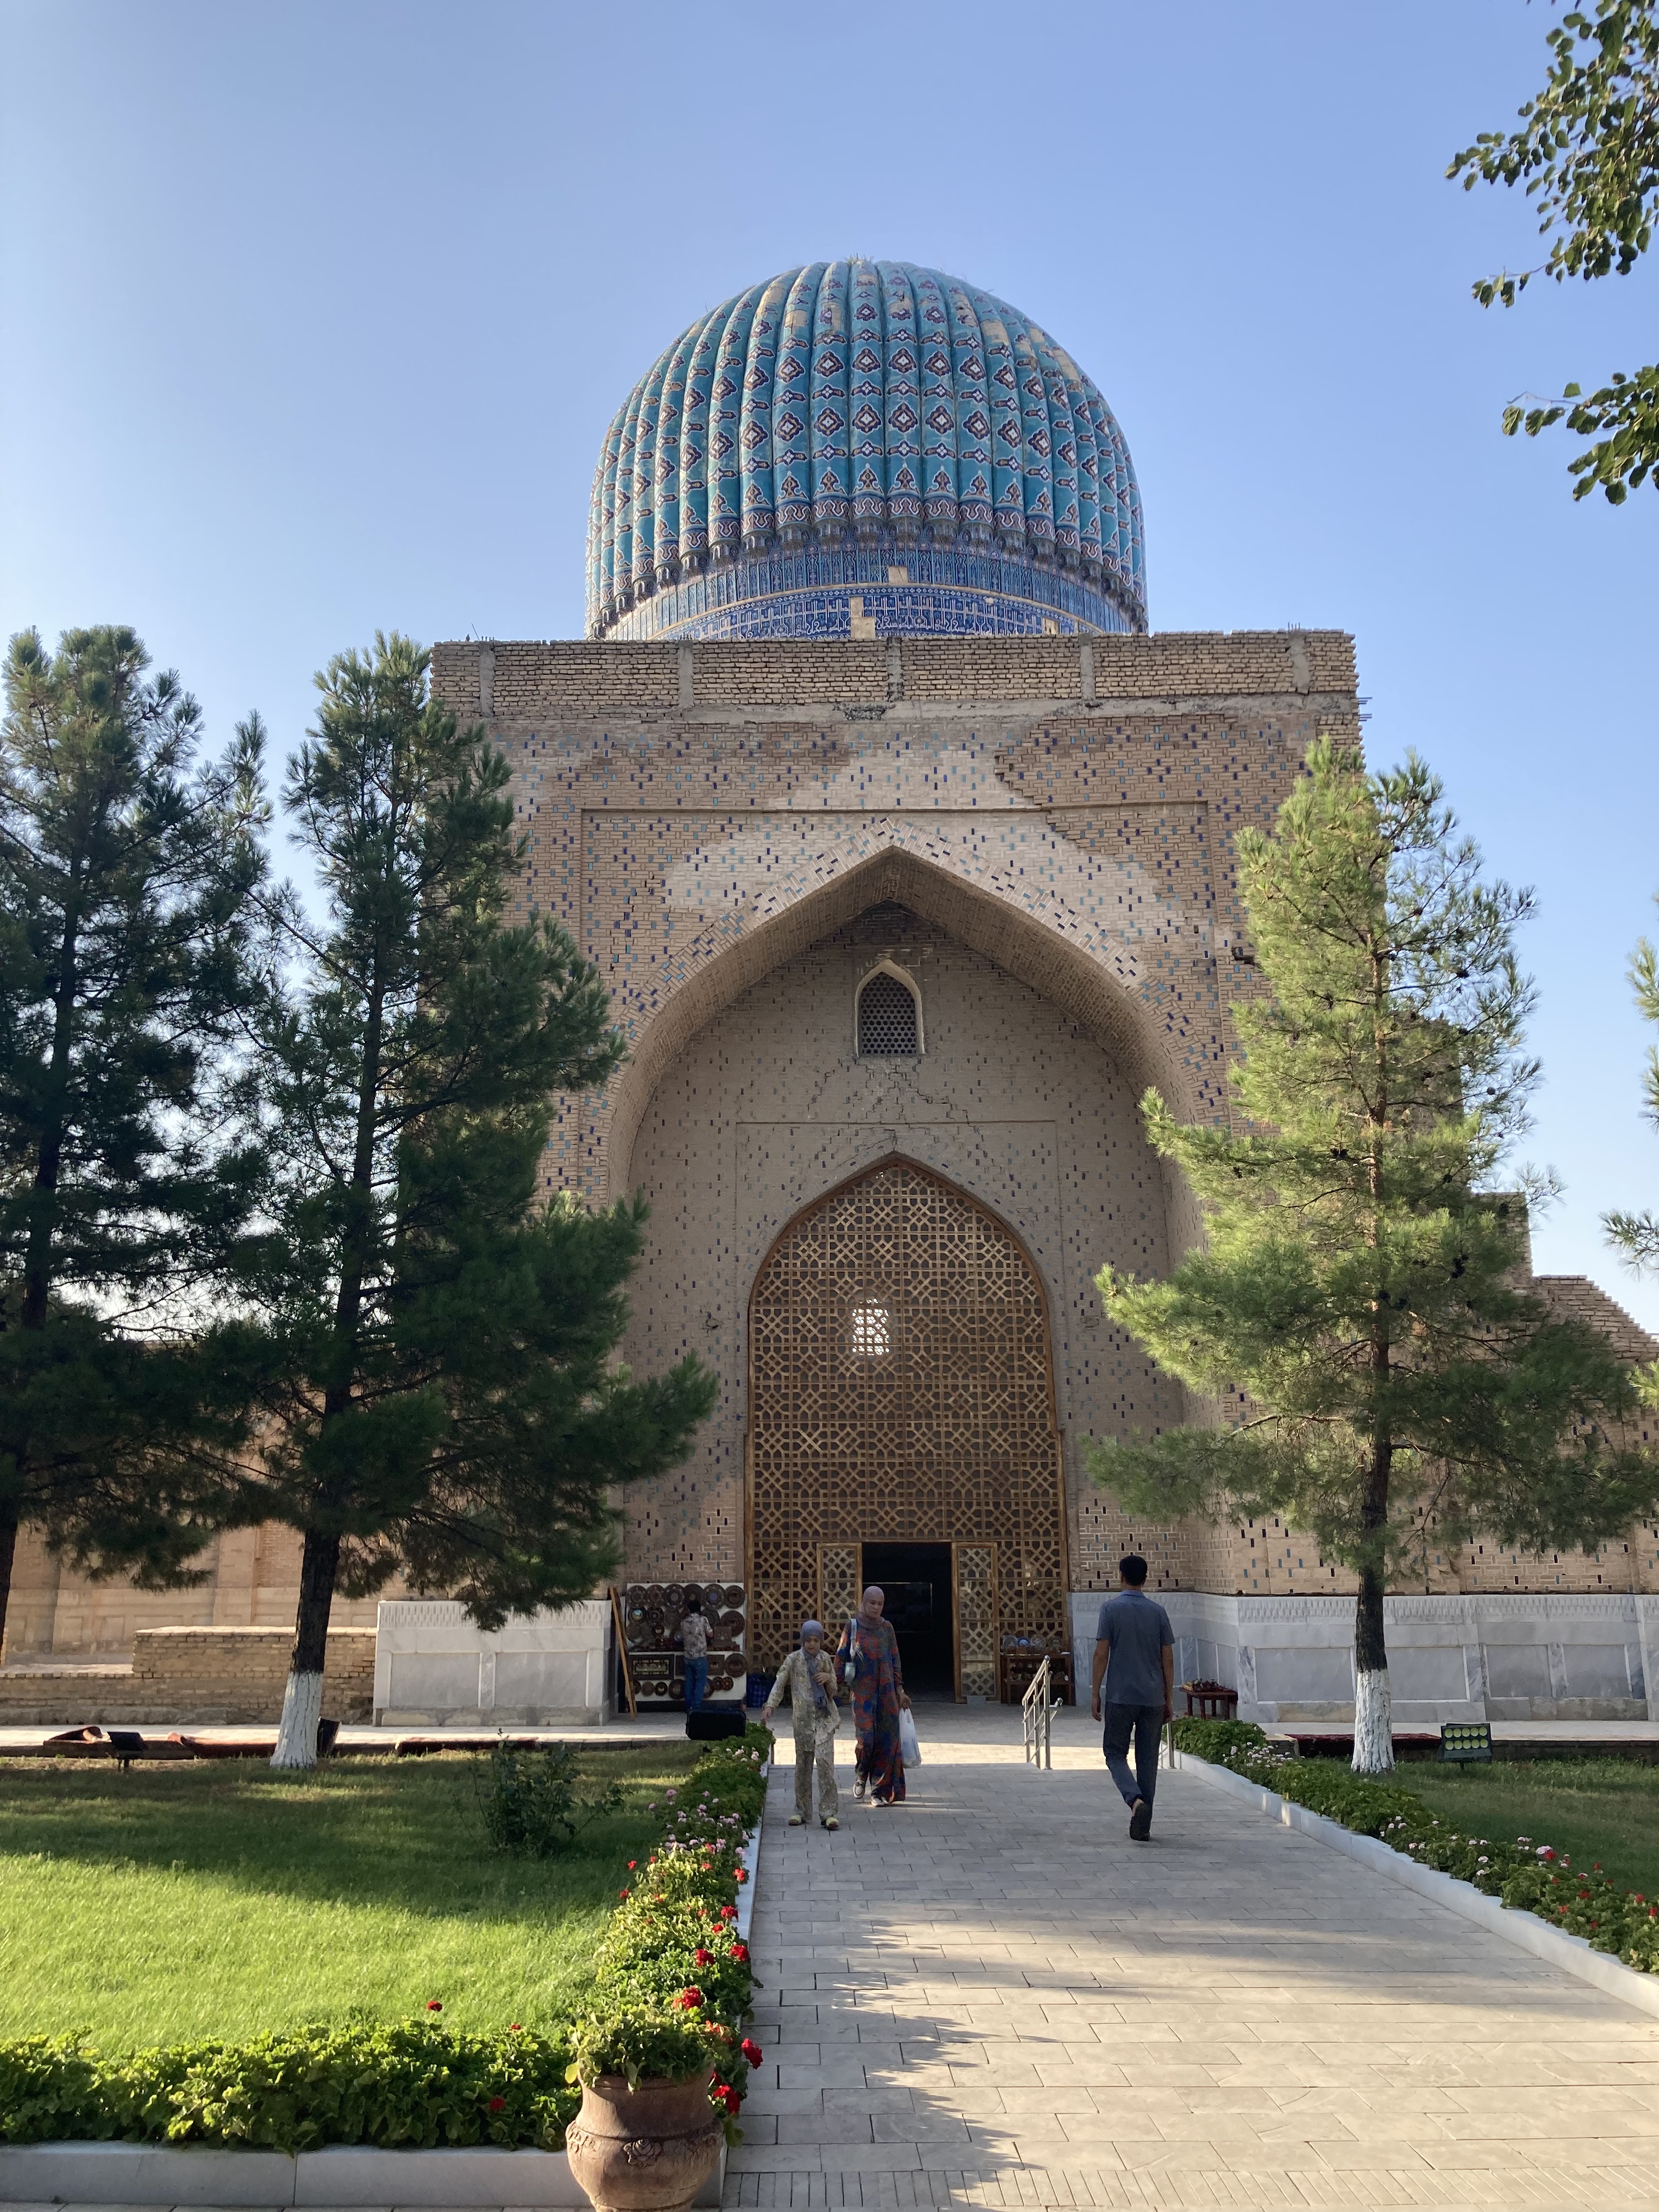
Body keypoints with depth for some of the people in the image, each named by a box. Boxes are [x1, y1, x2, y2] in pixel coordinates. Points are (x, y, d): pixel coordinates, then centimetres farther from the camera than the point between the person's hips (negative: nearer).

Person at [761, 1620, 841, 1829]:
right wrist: (770, 1705, -20)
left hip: (824, 1717, -1)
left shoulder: (825, 1659, 5)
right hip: (803, 1718, 1)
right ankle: (802, 1812, 18)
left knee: (825, 1760, -13)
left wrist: (828, 1678, -11)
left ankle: (828, 1812, -11)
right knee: (802, 1765, 7)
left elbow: (833, 1692, 10)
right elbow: (780, 1683, -5)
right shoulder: (794, 1660, 2)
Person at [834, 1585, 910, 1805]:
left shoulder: (887, 1628, 9)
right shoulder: (852, 1626, 1)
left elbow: (895, 1661, 12)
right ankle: (862, 1776, 16)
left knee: (886, 1740, 0)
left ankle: (879, 1790, 10)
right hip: (862, 1692, -3)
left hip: (887, 1692, 3)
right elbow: (841, 1657, 3)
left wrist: (900, 1690, 8)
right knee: (866, 1738, -13)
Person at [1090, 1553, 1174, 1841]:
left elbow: (1101, 1653, -8)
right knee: (1148, 1759, 10)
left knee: (1115, 1753, 8)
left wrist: (1095, 1693, -1)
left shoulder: (1111, 1609, -5)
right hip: (1153, 1698, 3)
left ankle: (1136, 1800, -17)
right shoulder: (1158, 1612, 4)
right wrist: (1169, 1699, 12)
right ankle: (1142, 1825, 11)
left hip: (1121, 1697, -3)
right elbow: (1168, 1659, 4)